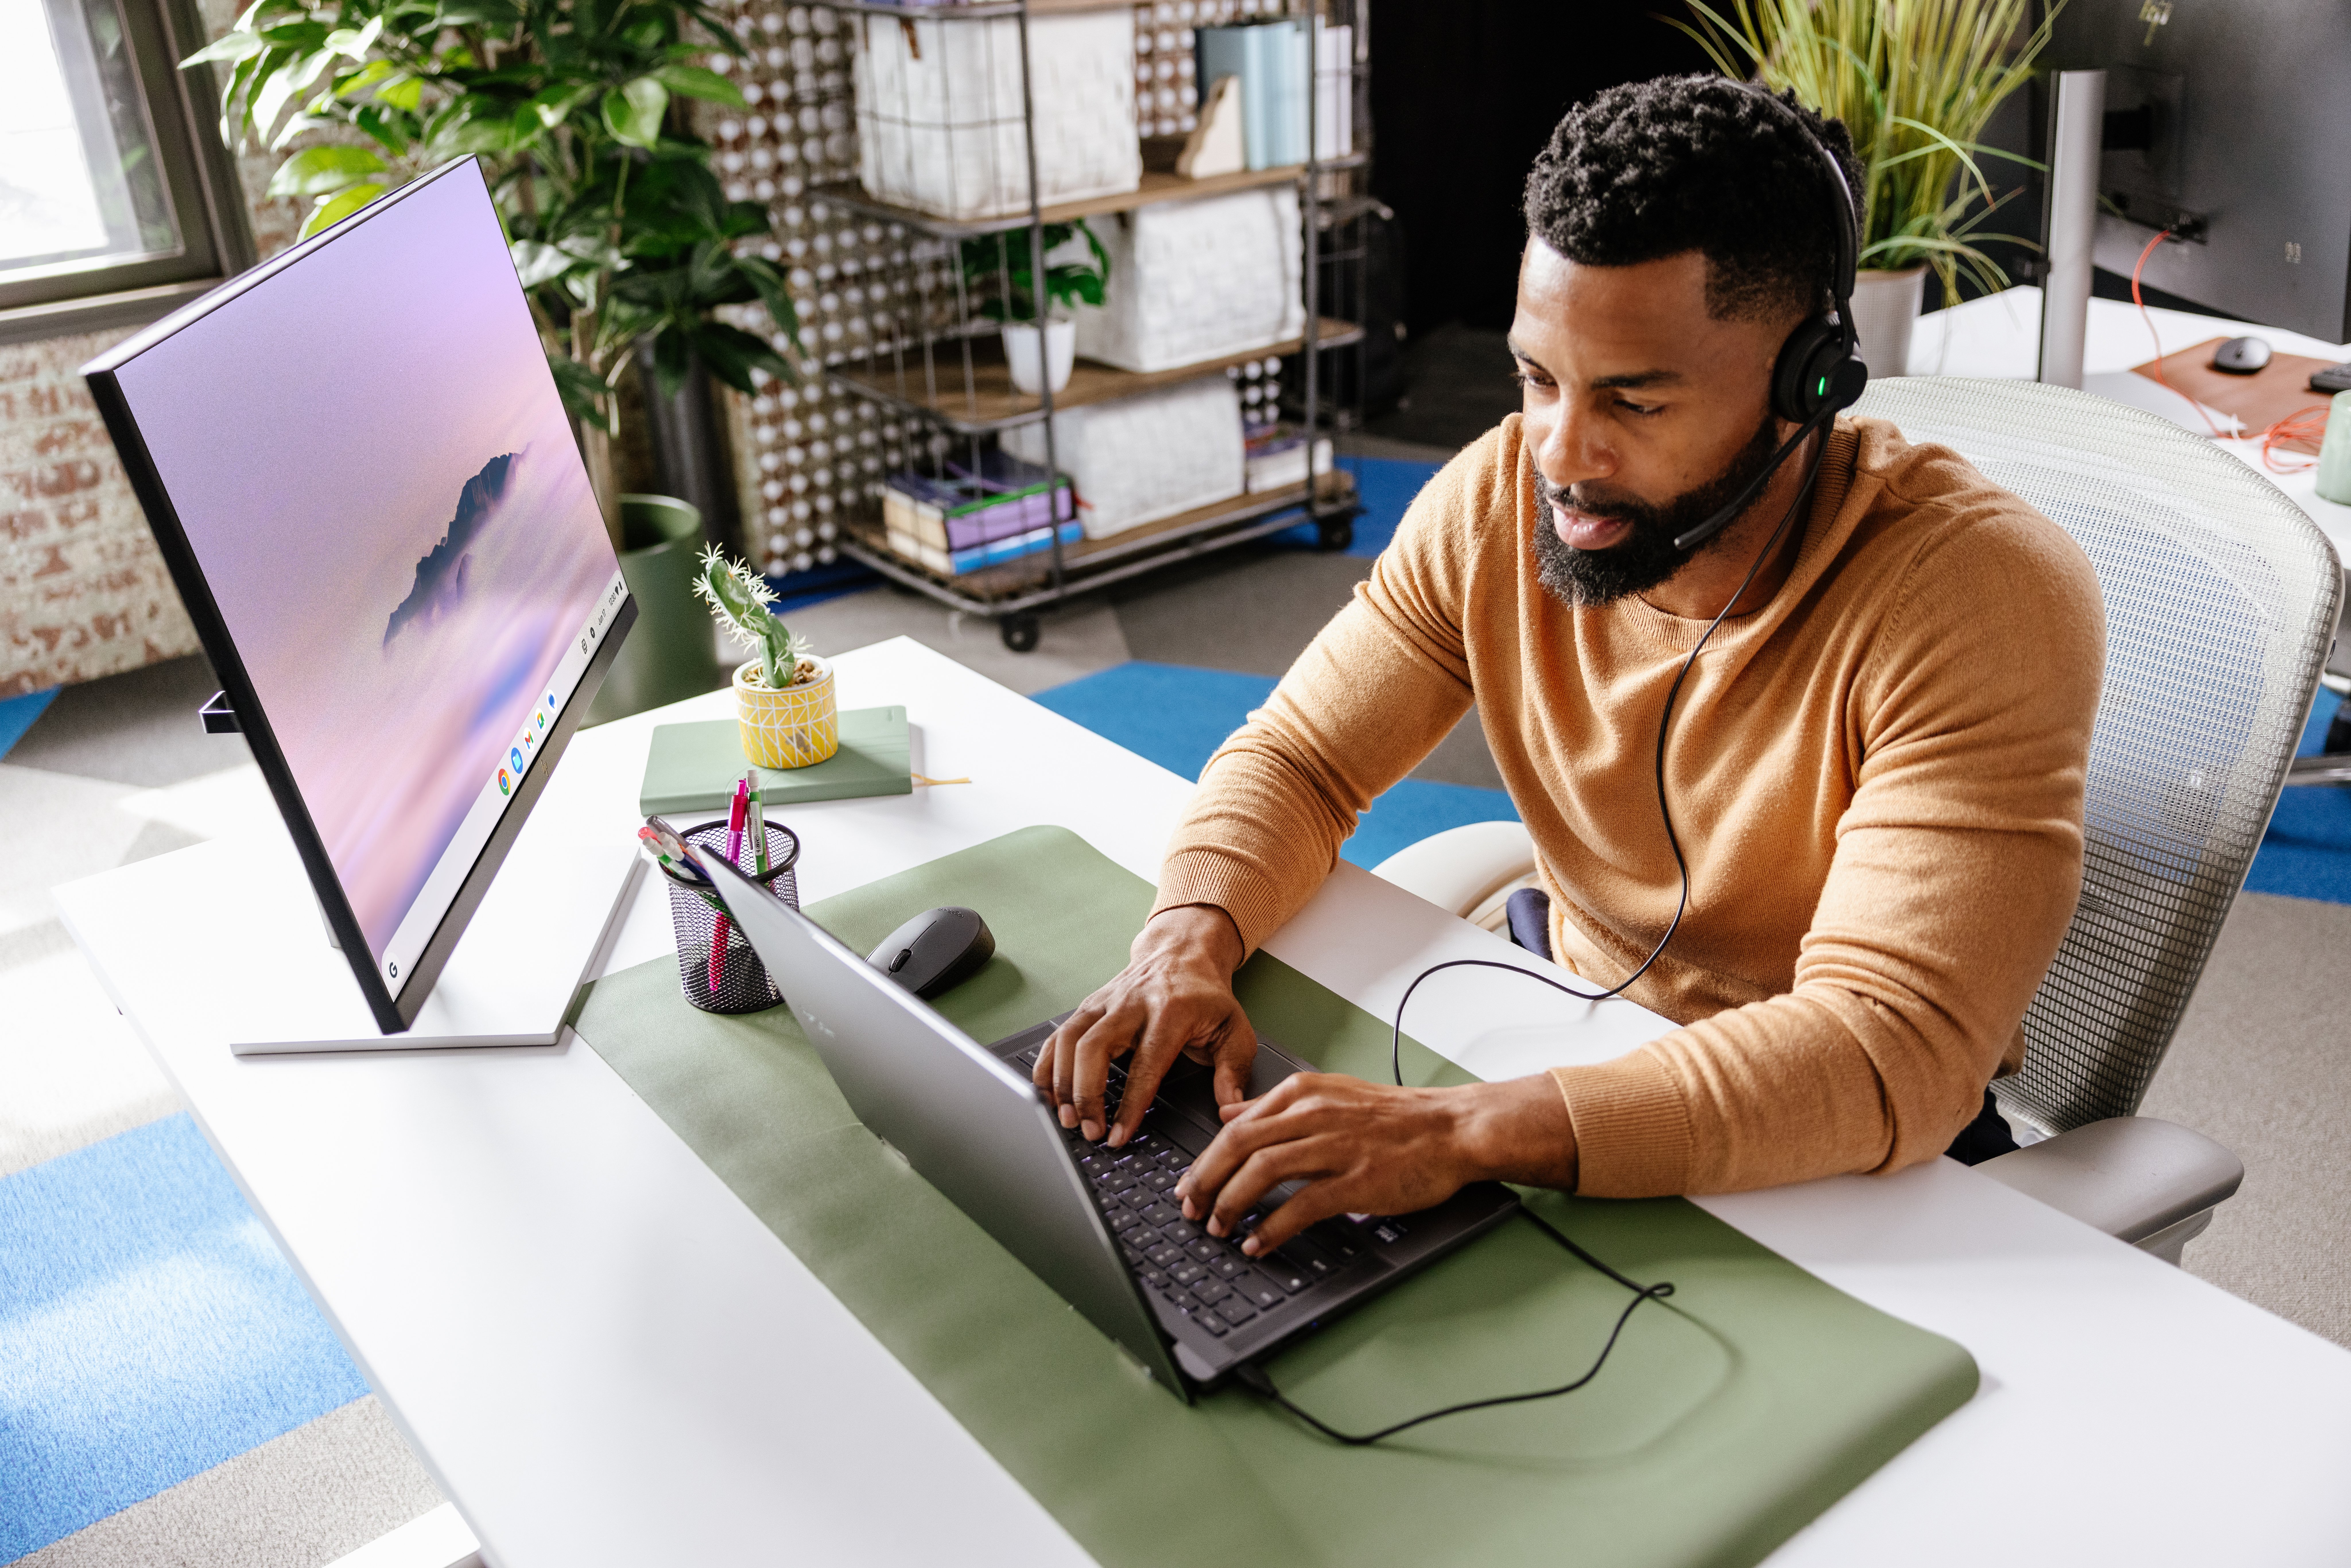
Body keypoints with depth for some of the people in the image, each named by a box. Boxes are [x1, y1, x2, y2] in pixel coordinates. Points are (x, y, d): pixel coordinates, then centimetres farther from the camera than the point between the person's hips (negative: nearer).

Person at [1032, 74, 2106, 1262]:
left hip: (1858, 1148, -3)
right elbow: (1297, 757, -3)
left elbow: (1894, 1053, -35)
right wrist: (1188, 938, -26)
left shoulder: (1984, 600, -28)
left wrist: (1461, 1132, -45)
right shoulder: (1498, 501, -12)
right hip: (1579, 1034, 4)